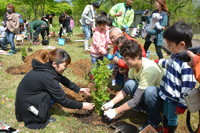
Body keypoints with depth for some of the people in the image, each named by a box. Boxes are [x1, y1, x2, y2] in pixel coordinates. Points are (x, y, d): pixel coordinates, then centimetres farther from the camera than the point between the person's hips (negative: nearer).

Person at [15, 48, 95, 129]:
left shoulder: (48, 67, -10)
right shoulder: (48, 77, -32)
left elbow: (62, 79, 5)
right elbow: (62, 100, -23)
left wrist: (78, 89, 1)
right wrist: (82, 106, -13)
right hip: (26, 105, -8)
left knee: (57, 89, -1)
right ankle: (42, 119, -2)